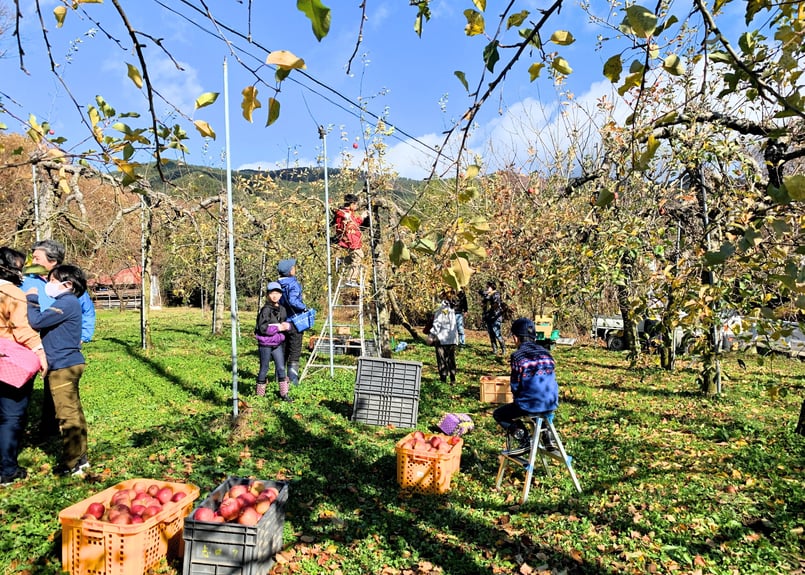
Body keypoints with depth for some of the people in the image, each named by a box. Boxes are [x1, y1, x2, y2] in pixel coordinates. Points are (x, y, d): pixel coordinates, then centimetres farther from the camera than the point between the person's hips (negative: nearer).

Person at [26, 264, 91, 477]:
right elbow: (44, 322, 16)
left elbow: (37, 321, -20)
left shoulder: (66, 303, -15)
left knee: (67, 415, -4)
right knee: (73, 413, 15)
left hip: (63, 367, -11)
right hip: (66, 364, 11)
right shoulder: (66, 302, 16)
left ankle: (72, 465, 3)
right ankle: (80, 457, 24)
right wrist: (33, 300, 10)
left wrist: (31, 299, -6)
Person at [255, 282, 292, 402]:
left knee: (281, 368, 5)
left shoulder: (282, 309, 6)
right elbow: (262, 327, -18)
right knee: (264, 369, 7)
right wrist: (278, 328, -17)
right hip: (265, 344, -5)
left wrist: (286, 326, -9)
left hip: (278, 343, 5)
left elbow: (285, 324, 14)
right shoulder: (266, 309, -13)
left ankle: (284, 394, 10)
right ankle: (260, 394, 21)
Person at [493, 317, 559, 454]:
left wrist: (517, 398, 12)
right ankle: (547, 437, 26)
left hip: (529, 405, -6)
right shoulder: (546, 353, 7)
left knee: (498, 414, 14)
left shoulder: (517, 356, -11)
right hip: (551, 404, 6)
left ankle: (524, 440, 1)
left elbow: (515, 385, -7)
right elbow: (551, 379, 13)